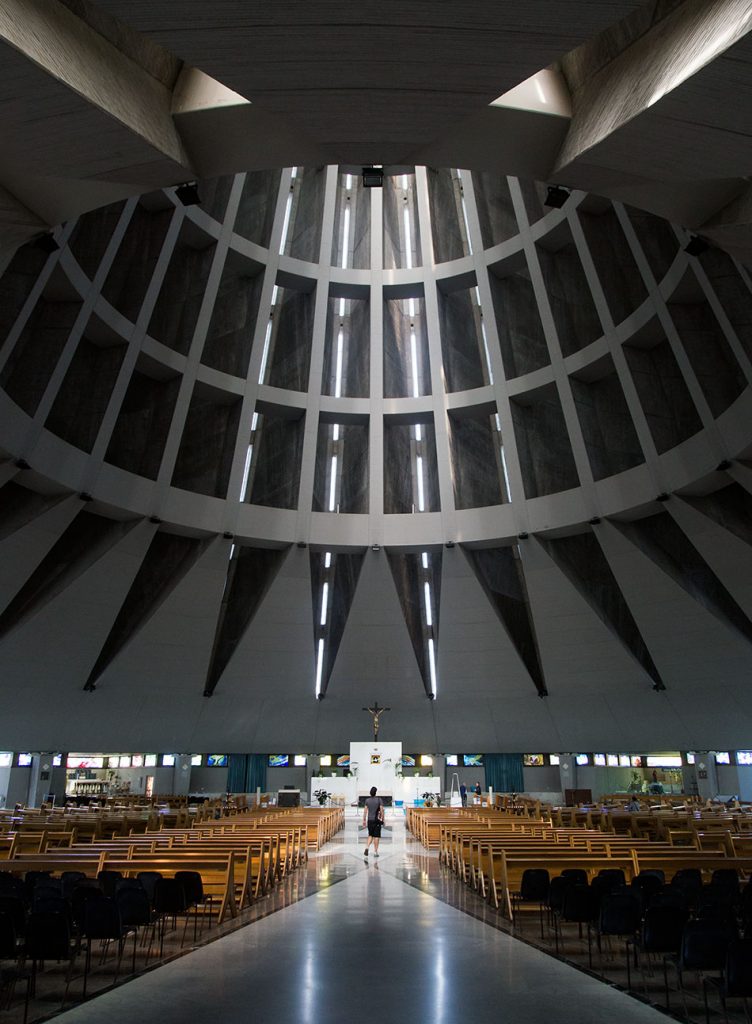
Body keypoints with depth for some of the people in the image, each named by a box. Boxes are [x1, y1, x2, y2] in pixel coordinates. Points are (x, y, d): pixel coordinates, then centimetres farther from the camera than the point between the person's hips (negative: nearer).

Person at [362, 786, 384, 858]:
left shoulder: (367, 800, 3)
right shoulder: (379, 799, -6)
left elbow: (365, 811, 4)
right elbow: (382, 810, -7)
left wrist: (364, 820, 10)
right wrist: (383, 819, 1)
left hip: (369, 820, 3)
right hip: (377, 820, -3)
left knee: (370, 835, 16)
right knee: (376, 836, 4)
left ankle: (367, 847, -4)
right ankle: (375, 852, 5)